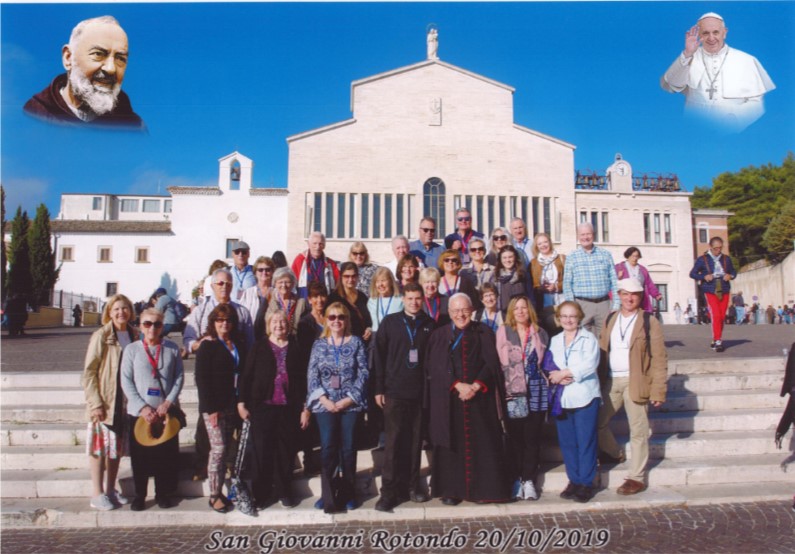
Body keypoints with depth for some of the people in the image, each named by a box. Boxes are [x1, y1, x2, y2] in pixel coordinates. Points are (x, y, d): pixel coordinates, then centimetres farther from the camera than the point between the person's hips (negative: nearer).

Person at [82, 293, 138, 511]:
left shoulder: (134, 335, 5)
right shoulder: (101, 336, -10)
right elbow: (89, 371, -10)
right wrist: (95, 403, -16)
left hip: (126, 401, 5)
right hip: (104, 400, -5)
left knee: (117, 446, 13)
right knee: (100, 446, 2)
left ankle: (110, 489, 26)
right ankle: (97, 495, 12)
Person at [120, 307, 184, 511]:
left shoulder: (172, 349, 2)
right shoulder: (131, 349, 0)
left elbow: (179, 377, 1)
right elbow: (126, 381, -2)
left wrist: (168, 403, -11)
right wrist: (142, 407, -11)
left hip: (167, 411, 1)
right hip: (139, 412, 0)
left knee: (166, 454, 7)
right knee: (140, 456, 7)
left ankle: (163, 493, 23)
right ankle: (139, 495, 23)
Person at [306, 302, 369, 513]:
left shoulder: (356, 343, 5)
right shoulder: (319, 344, 9)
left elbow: (363, 373, -1)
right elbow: (312, 375, 4)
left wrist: (349, 399, -9)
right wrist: (324, 399, -8)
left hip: (351, 403, 0)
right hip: (325, 404, 1)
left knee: (348, 447, 2)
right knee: (328, 447, -7)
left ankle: (347, 492, 16)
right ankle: (328, 494, 4)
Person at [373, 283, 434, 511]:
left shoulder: (429, 325, 7)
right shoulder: (390, 322, 3)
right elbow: (379, 356, 2)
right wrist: (379, 388, -3)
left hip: (420, 392, 2)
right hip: (394, 391, -2)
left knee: (415, 441, 8)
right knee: (393, 441, -1)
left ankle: (412, 485, 21)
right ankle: (389, 490, 6)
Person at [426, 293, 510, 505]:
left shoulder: (484, 333, 8)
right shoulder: (440, 335, 6)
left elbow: (491, 363, 0)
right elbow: (437, 367, -4)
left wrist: (475, 386, -13)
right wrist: (458, 385, -16)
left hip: (480, 398, 1)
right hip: (448, 398, 0)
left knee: (483, 444, 2)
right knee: (452, 444, 2)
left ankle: (485, 488, 12)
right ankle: (451, 490, 11)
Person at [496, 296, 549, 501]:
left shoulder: (540, 333, 12)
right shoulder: (504, 331, 6)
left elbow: (542, 359, 7)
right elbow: (502, 360, 1)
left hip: (536, 391, 1)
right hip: (512, 391, -1)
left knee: (532, 436, 2)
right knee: (515, 436, 2)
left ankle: (529, 480, 10)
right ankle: (517, 480, 11)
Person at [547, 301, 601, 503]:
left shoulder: (589, 338, 0)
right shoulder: (554, 341, 14)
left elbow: (589, 365, -13)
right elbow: (549, 367, 8)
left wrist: (563, 373, -12)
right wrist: (558, 378, -12)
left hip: (584, 396, -4)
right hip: (562, 398, 4)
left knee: (585, 441, 0)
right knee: (567, 441, 8)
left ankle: (586, 483, 10)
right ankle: (574, 480, 20)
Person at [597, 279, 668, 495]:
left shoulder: (649, 323, -3)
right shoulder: (610, 320, 11)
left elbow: (659, 359, -6)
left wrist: (658, 390, -12)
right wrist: (598, 380, 6)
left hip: (635, 383, -5)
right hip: (611, 382, 5)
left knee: (638, 432, 2)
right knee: (597, 422, 8)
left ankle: (637, 478, 14)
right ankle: (616, 455, 34)